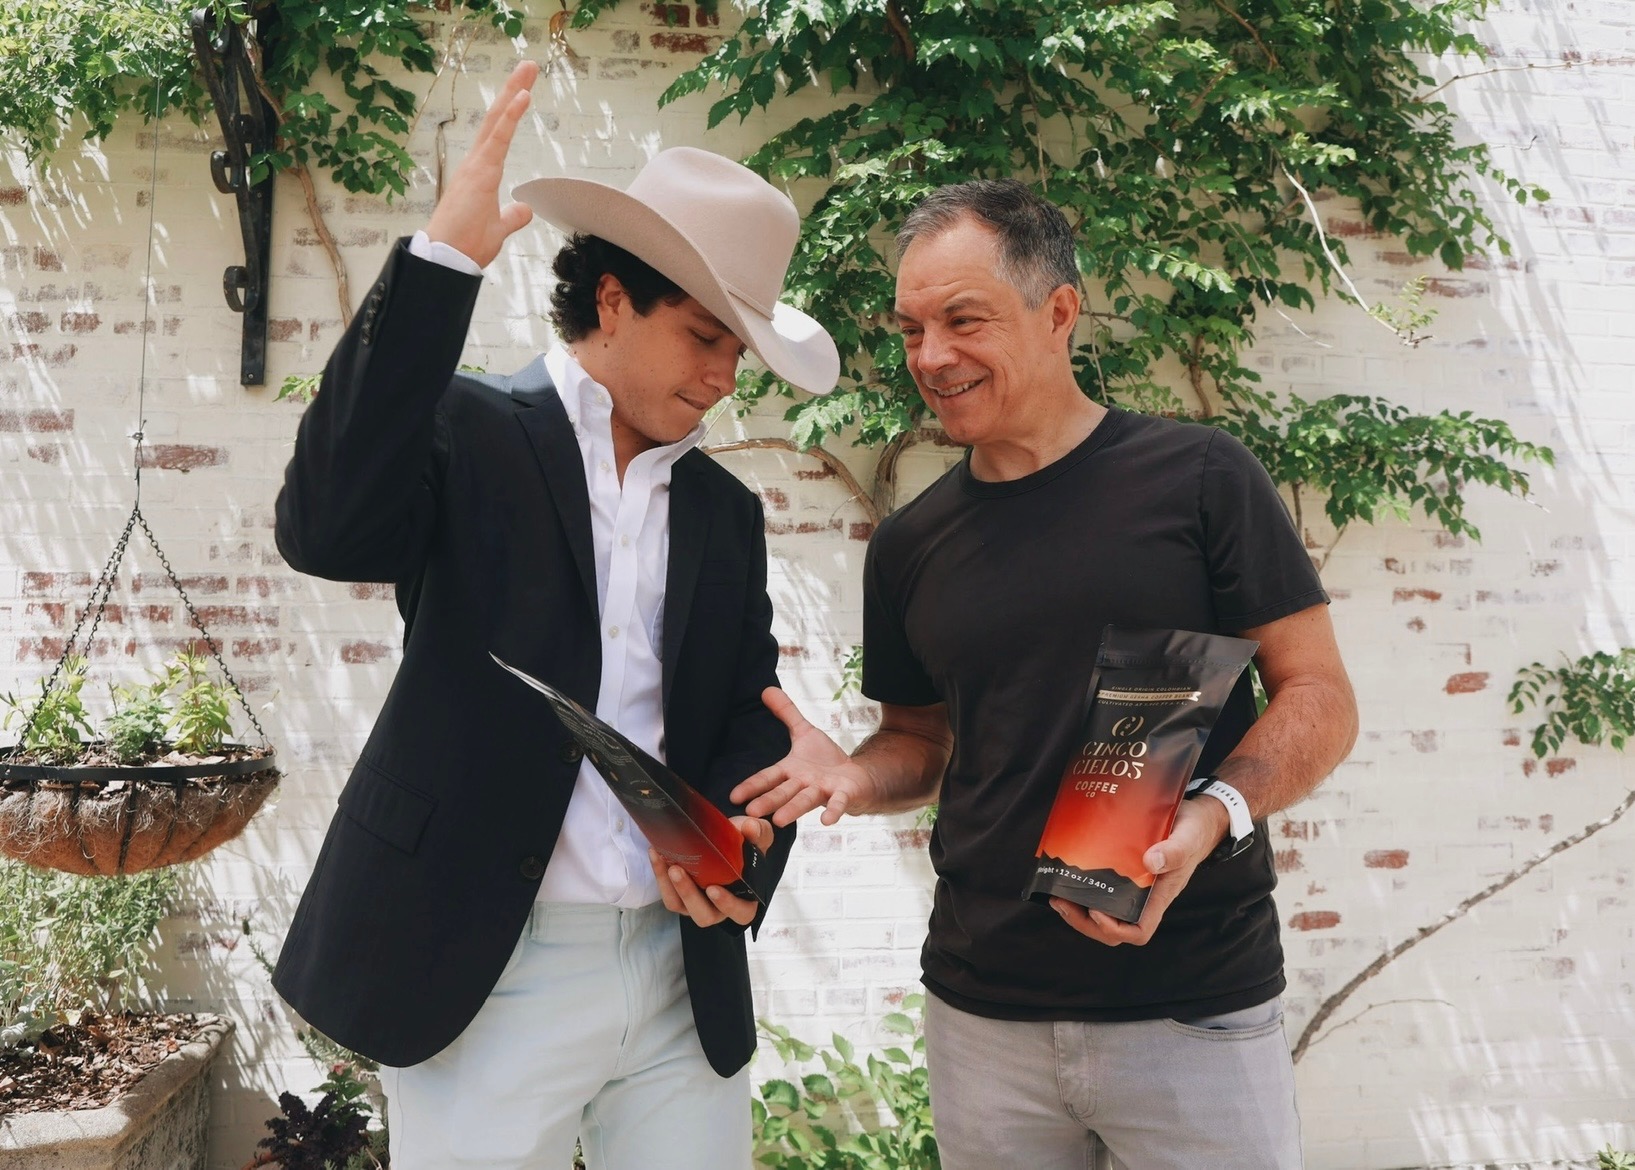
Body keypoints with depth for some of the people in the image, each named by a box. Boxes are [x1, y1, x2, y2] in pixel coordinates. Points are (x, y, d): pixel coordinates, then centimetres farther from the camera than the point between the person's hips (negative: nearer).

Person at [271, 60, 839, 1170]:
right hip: (486, 973, -4)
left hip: (685, 974, 5)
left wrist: (730, 829, -10)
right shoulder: (469, 433, -3)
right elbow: (328, 526, -22)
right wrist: (439, 260, -23)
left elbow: (754, 709, 13)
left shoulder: (726, 510, 12)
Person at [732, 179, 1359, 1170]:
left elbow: (1320, 698, -4)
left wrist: (1214, 814, -21)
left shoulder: (1199, 478, -6)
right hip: (982, 1012, 3)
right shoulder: (910, 547, 7)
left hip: (1194, 1011, -3)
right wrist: (854, 775, -5)